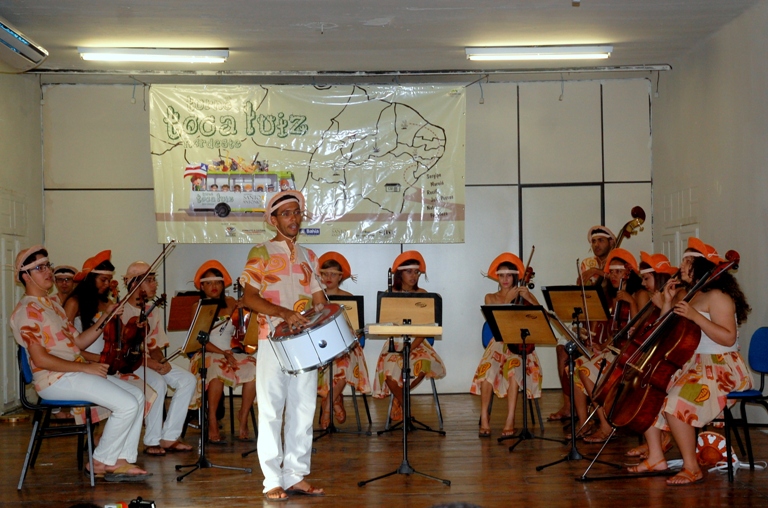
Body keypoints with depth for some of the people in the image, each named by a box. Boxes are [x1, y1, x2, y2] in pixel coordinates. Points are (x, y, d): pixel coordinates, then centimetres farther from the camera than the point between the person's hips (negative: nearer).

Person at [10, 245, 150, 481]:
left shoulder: (51, 305, 20)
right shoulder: (26, 311, -11)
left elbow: (78, 342, 18)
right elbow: (40, 359, -19)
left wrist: (105, 319, 5)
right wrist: (86, 367, -19)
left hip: (75, 372, 10)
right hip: (55, 380, -10)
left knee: (137, 396, 0)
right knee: (127, 404, -19)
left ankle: (121, 460, -2)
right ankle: (102, 462, -3)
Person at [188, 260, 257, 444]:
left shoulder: (231, 303, 12)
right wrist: (223, 353, -19)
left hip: (232, 353, 3)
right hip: (207, 355, -3)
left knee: (253, 368, -27)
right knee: (218, 369, -38)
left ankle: (243, 418, -19)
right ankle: (212, 424, -29)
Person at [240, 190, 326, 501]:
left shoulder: (308, 257, 16)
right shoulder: (261, 253, 0)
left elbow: (318, 300, 16)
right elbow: (249, 298, -8)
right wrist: (284, 313, -21)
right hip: (272, 342, -5)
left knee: (303, 411, 6)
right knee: (271, 412, -2)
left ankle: (296, 476, 13)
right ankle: (273, 481, 2)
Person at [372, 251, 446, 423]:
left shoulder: (422, 294, 3)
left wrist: (411, 347, -18)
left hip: (416, 343, 1)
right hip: (395, 343, -1)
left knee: (426, 364, -31)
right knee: (389, 373, -29)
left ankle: (400, 397, -4)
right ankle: (405, 407, 0)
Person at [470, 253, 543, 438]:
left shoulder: (524, 295, 10)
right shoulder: (491, 298, 14)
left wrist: (529, 298, -15)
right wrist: (509, 298, -10)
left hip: (519, 344, -1)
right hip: (499, 342, 1)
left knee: (513, 367, -34)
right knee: (488, 368, -31)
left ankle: (510, 420, -32)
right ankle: (484, 418, -25)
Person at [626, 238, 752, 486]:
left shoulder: (717, 296, -12)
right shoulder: (685, 296, 13)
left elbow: (728, 338, -23)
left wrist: (695, 316, -29)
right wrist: (668, 303, 0)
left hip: (720, 368, -9)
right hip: (688, 365, 10)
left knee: (675, 402, -31)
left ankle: (692, 468, -21)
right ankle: (656, 457, 3)